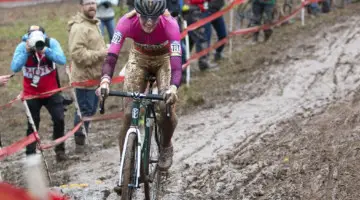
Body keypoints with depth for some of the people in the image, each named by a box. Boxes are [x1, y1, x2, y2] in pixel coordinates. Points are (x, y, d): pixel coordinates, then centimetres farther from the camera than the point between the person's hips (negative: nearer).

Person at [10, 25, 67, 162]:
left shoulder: (51, 43, -17)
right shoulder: (22, 47, -17)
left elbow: (62, 60, -29)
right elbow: (15, 68, -27)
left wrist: (45, 50, -37)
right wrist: (26, 51, -33)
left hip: (51, 91, 0)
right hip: (32, 94, 0)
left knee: (59, 120, -5)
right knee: (32, 124, 5)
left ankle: (60, 150, 14)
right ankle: (30, 155, 14)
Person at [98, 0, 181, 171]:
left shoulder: (170, 25, -36)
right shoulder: (127, 22, -33)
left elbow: (176, 62, -43)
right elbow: (112, 56, -38)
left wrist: (173, 88, -61)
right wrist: (105, 81, -57)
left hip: (164, 58, -1)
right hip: (139, 58, 1)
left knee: (167, 107, -22)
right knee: (129, 112, -12)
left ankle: (166, 147, 8)